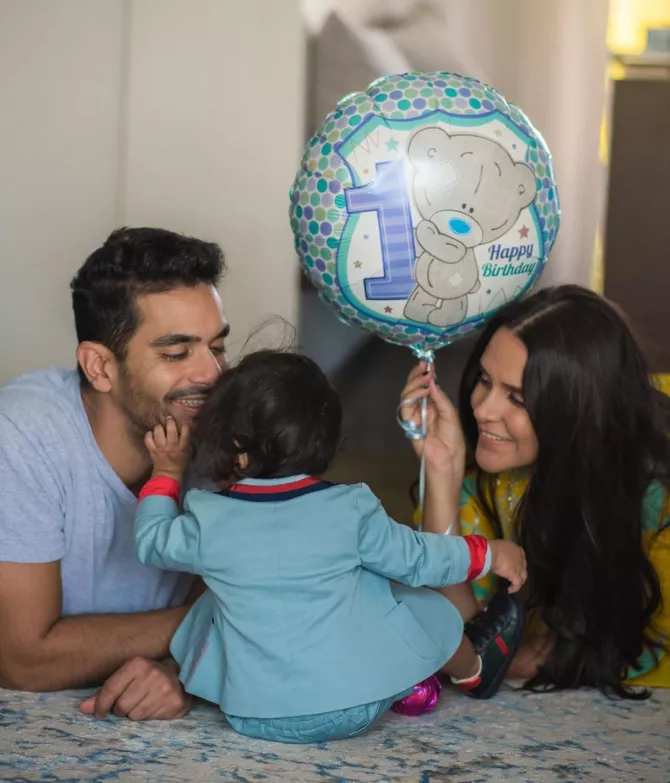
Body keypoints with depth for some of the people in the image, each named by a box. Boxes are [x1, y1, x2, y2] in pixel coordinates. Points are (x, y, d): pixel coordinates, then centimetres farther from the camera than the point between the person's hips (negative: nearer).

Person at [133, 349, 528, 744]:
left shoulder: (209, 520, -8)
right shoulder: (350, 510, -10)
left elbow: (153, 543, 12)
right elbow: (416, 558, 3)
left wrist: (167, 473, 25)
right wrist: (490, 554, 18)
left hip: (253, 716, 1)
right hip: (356, 706, 0)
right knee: (419, 604, 22)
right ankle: (474, 672, 49)